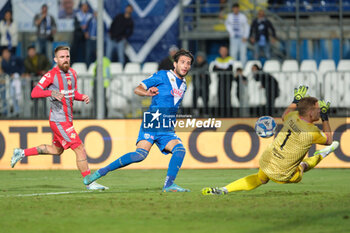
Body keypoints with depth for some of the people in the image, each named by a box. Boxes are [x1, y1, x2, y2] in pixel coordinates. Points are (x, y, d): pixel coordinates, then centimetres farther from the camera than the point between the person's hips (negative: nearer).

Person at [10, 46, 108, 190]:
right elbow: (34, 93, -18)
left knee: (56, 150, 24)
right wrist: (51, 93, -35)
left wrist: (83, 97, 0)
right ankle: (89, 182, -4)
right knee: (80, 149, -11)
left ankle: (21, 153, 34)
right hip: (59, 120, -9)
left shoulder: (72, 73, 9)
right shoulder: (51, 75, -14)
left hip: (67, 119, 9)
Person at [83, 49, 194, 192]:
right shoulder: (162, 76, 0)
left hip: (167, 131, 6)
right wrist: (147, 93, -23)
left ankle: (169, 185, -21)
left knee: (180, 149, -22)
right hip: (151, 124, -6)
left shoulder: (183, 85, 19)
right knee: (141, 154, -23)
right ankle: (102, 171, -13)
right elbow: (137, 89, -3)